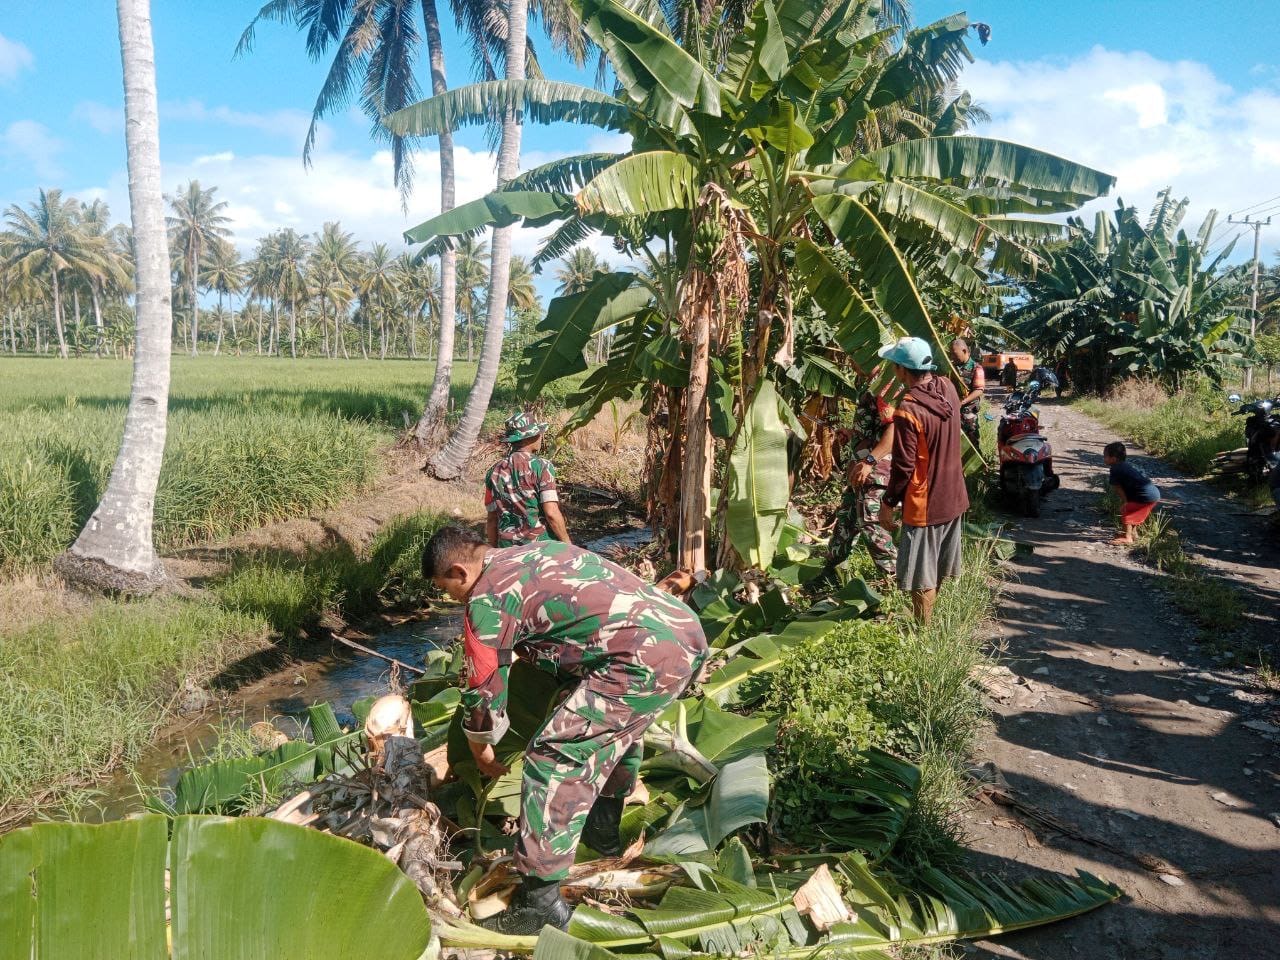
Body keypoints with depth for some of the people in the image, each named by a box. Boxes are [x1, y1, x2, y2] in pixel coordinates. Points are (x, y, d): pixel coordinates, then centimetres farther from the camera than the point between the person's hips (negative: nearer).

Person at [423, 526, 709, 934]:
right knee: (617, 725, 32)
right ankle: (602, 831, 47)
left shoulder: (487, 600, 0)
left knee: (554, 757, -1)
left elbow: (483, 694, 8)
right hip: (687, 631, 10)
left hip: (649, 657, -10)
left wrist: (481, 752, 27)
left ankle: (540, 899, 4)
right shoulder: (536, 551, 23)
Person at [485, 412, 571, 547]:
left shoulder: (494, 472, 5)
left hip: (508, 546, 5)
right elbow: (551, 513, -17)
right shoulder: (541, 466, -10)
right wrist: (567, 544, -7)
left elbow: (492, 519, 9)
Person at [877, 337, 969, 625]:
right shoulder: (948, 388, -3)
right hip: (954, 497, 8)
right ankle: (929, 619, 38)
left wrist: (888, 504, -8)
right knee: (939, 571, 22)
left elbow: (903, 467, -21)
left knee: (922, 579, 6)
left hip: (924, 506, -8)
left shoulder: (907, 411, -25)